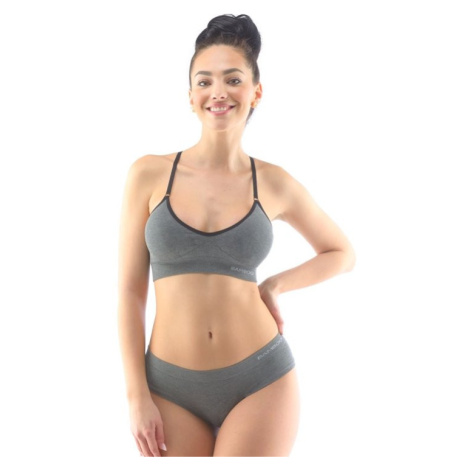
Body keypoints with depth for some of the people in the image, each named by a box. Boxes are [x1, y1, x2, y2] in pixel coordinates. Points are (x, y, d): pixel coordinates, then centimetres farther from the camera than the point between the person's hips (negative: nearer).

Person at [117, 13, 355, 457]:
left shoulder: (274, 184, 1)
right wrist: (137, 396, -5)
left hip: (261, 380, 0)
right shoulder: (149, 174, -2)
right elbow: (130, 291, 0)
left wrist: (276, 285, 0)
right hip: (172, 387, 0)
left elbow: (342, 254, 16)